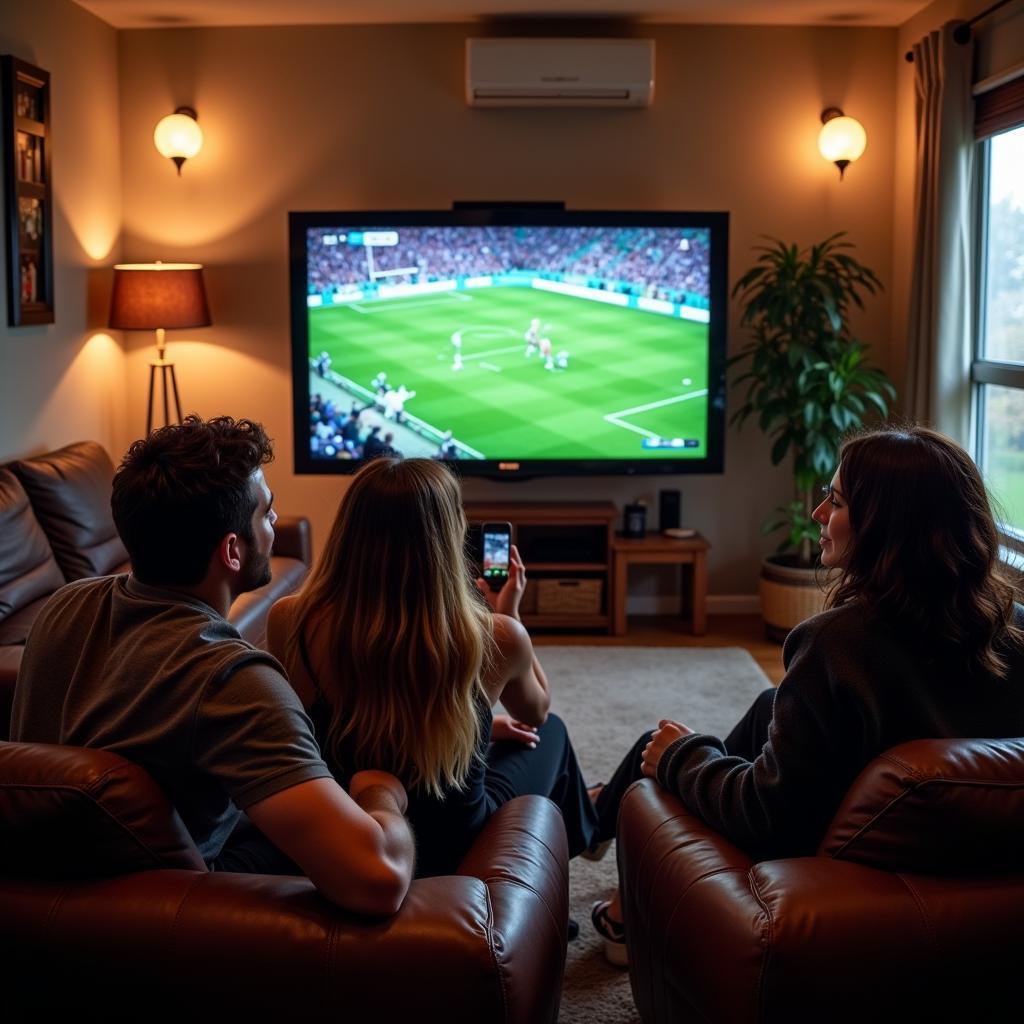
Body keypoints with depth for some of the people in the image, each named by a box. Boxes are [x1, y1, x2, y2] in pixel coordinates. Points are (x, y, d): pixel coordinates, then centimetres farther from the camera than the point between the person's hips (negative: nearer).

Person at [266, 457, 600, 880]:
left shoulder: (289, 622, -19)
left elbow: (372, 723, 0)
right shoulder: (493, 637, -25)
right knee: (550, 733, 30)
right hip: (455, 848, -3)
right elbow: (536, 711, 1)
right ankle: (578, 832, 62)